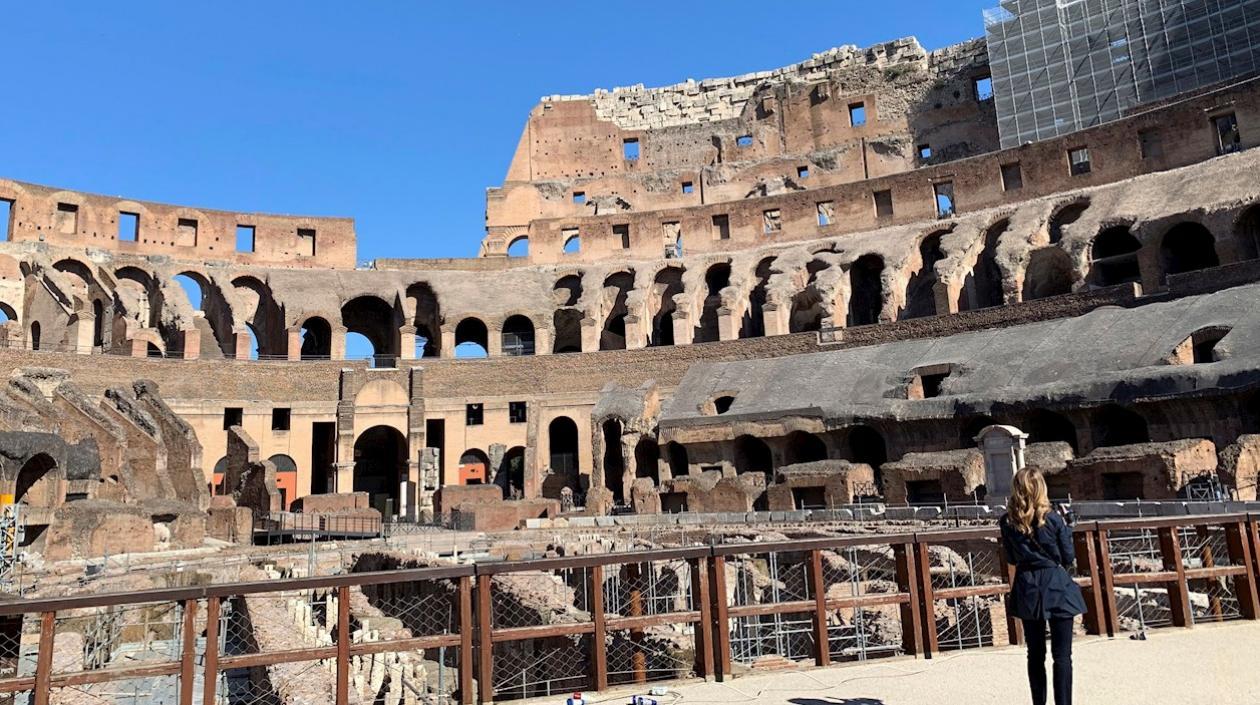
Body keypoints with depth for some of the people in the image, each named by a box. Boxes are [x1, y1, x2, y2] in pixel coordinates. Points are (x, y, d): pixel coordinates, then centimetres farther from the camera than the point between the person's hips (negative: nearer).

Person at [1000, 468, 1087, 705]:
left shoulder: (1007, 522, -5)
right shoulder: (1053, 520, -12)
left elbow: (1012, 559, 4)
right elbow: (1069, 557, -3)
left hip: (1027, 590, 3)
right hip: (1056, 588, -3)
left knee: (1035, 654, 13)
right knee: (1062, 655, 3)